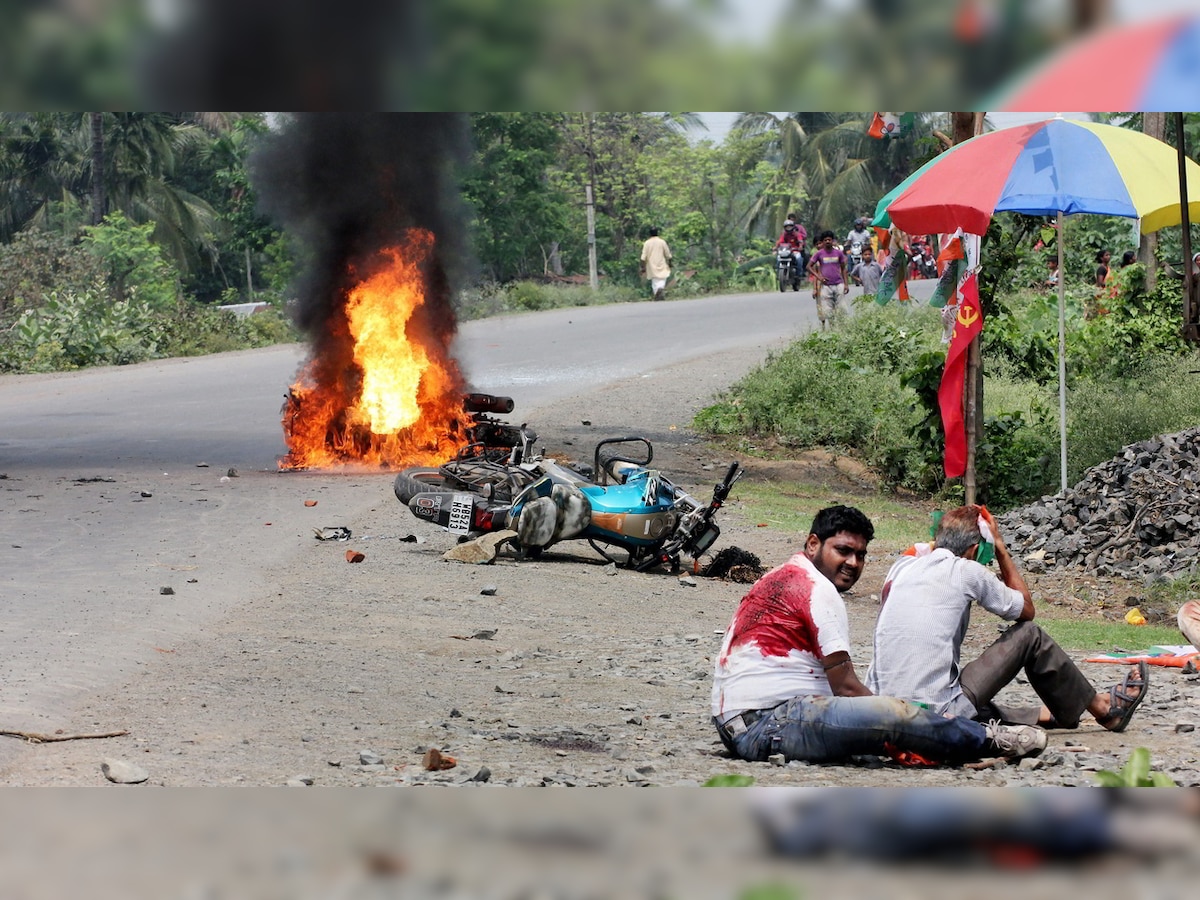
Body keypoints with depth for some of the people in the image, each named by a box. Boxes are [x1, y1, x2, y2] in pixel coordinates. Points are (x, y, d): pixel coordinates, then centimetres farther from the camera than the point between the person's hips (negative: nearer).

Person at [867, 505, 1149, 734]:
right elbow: (1027, 609, 12)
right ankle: (1103, 710, 26)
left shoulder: (901, 567, 11)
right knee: (1029, 636, 10)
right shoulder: (966, 571, -4)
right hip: (937, 713, -6)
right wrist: (1000, 547, 19)